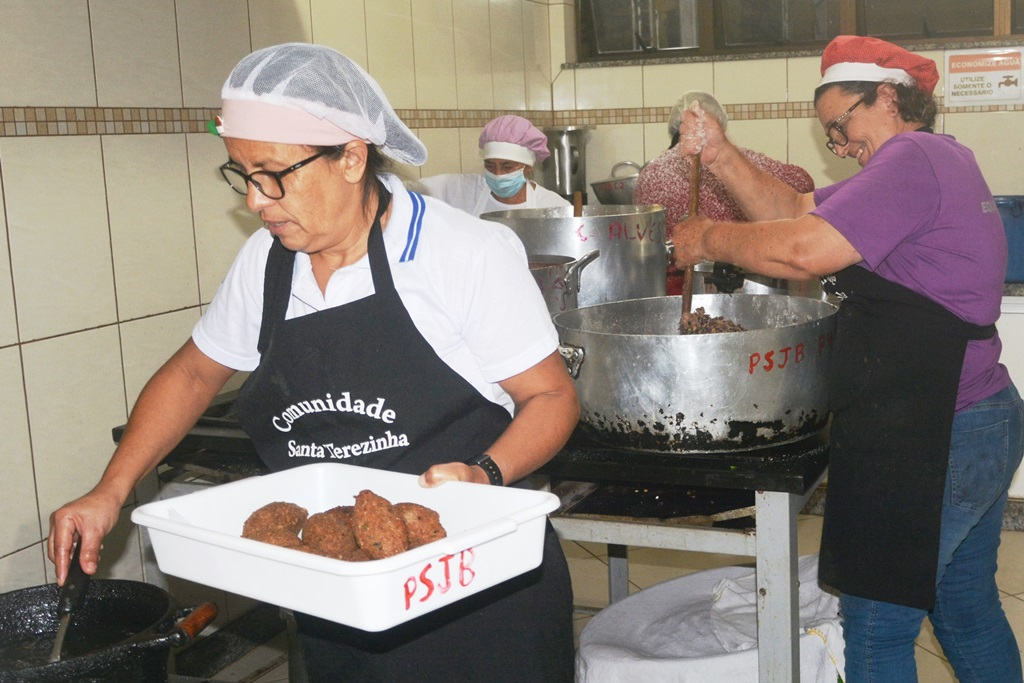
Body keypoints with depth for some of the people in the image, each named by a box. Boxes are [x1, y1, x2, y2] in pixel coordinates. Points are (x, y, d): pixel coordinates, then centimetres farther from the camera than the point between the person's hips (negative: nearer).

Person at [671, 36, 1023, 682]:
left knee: (876, 628, 2)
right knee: (969, 613, 23)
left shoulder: (914, 158, -16)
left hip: (930, 444, -11)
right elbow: (797, 211, 12)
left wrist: (709, 237, -10)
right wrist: (722, 156, 0)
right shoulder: (936, 159, 17)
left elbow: (801, 250, -25)